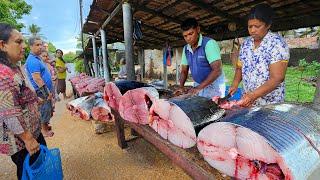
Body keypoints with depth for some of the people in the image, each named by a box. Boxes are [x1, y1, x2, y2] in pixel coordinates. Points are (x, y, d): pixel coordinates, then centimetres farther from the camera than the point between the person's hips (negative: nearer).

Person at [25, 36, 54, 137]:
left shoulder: (37, 58, 13)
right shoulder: (33, 60, -19)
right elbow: (37, 79, -25)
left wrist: (49, 91, 21)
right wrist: (47, 93, -22)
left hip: (44, 91, 10)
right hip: (41, 92, -10)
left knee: (47, 110, 20)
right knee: (44, 110, 2)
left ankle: (45, 126, 35)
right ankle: (44, 131, 16)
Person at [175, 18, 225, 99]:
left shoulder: (209, 43, -16)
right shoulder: (186, 49, 3)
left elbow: (217, 70, -24)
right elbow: (184, 71, 8)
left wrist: (199, 88, -30)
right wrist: (181, 86, -9)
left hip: (214, 86, -5)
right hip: (198, 86, 5)